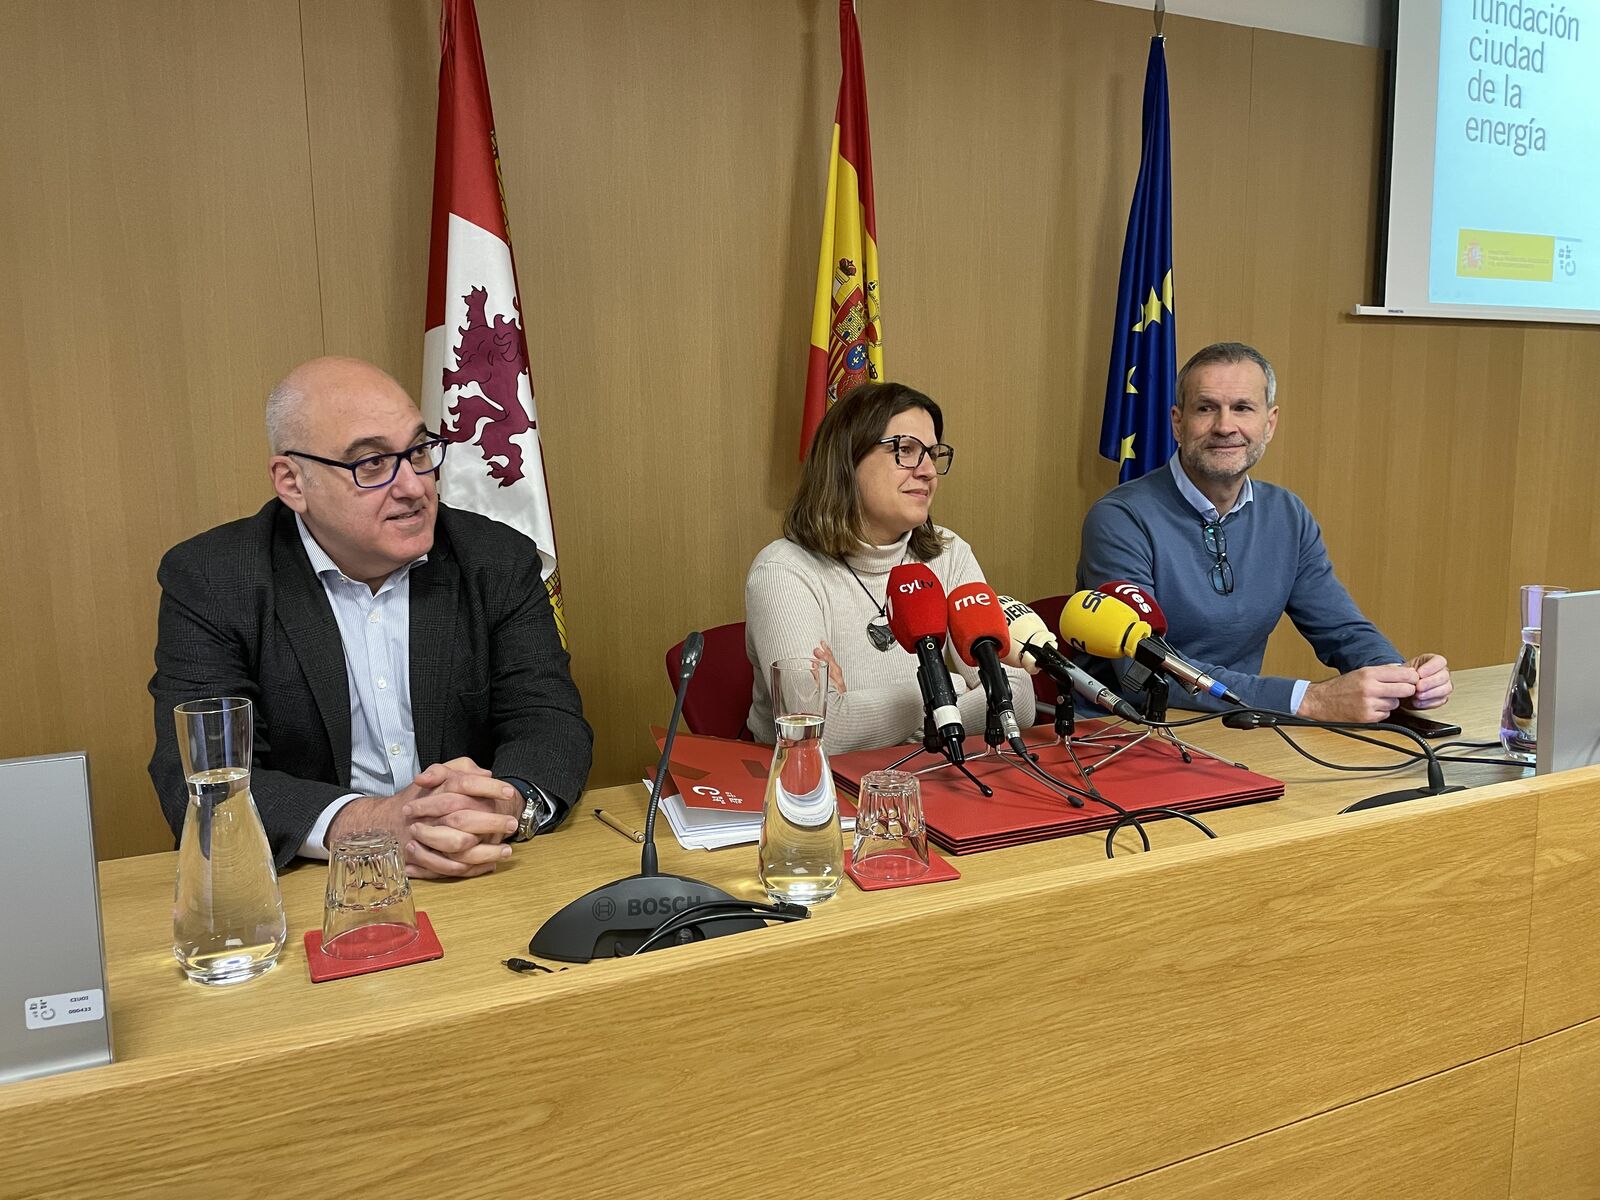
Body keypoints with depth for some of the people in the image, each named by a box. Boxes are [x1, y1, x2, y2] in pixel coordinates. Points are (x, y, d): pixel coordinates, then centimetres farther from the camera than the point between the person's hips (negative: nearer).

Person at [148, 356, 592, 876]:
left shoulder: (499, 562, 1)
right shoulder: (208, 581, -4)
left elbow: (552, 722, -2)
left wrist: (511, 802, -26)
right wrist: (364, 823, -29)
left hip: (486, 884, 1)